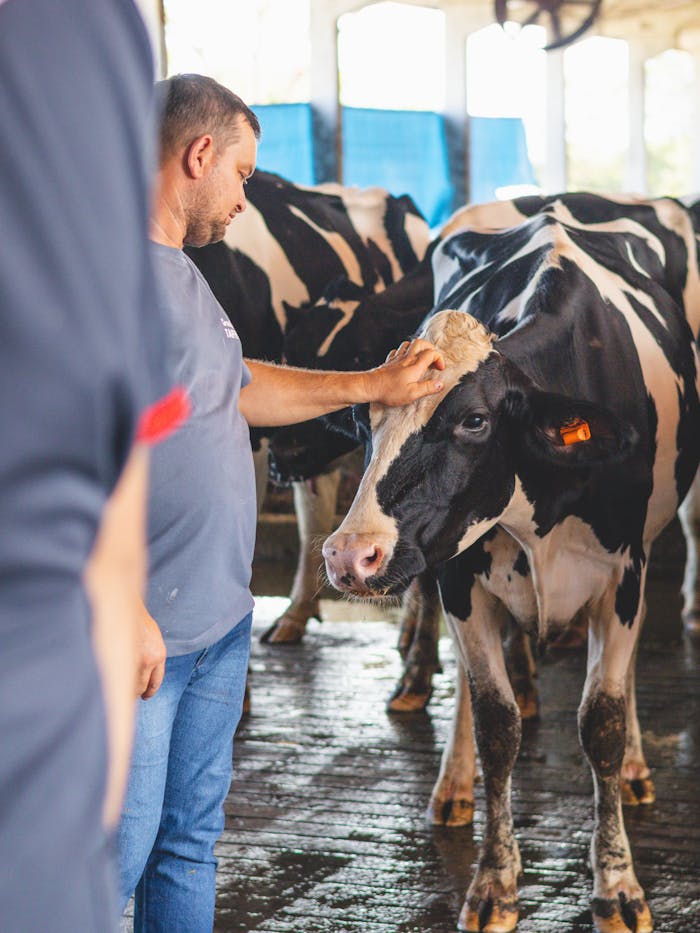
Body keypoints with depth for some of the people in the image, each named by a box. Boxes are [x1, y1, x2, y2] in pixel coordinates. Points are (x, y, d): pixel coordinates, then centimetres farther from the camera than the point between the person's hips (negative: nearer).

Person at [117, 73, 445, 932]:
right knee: (118, 854, -2)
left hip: (220, 622, 10)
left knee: (191, 842, 18)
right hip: (139, 635, -10)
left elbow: (237, 387, 30)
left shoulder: (180, 271, 15)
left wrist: (371, 385, 31)